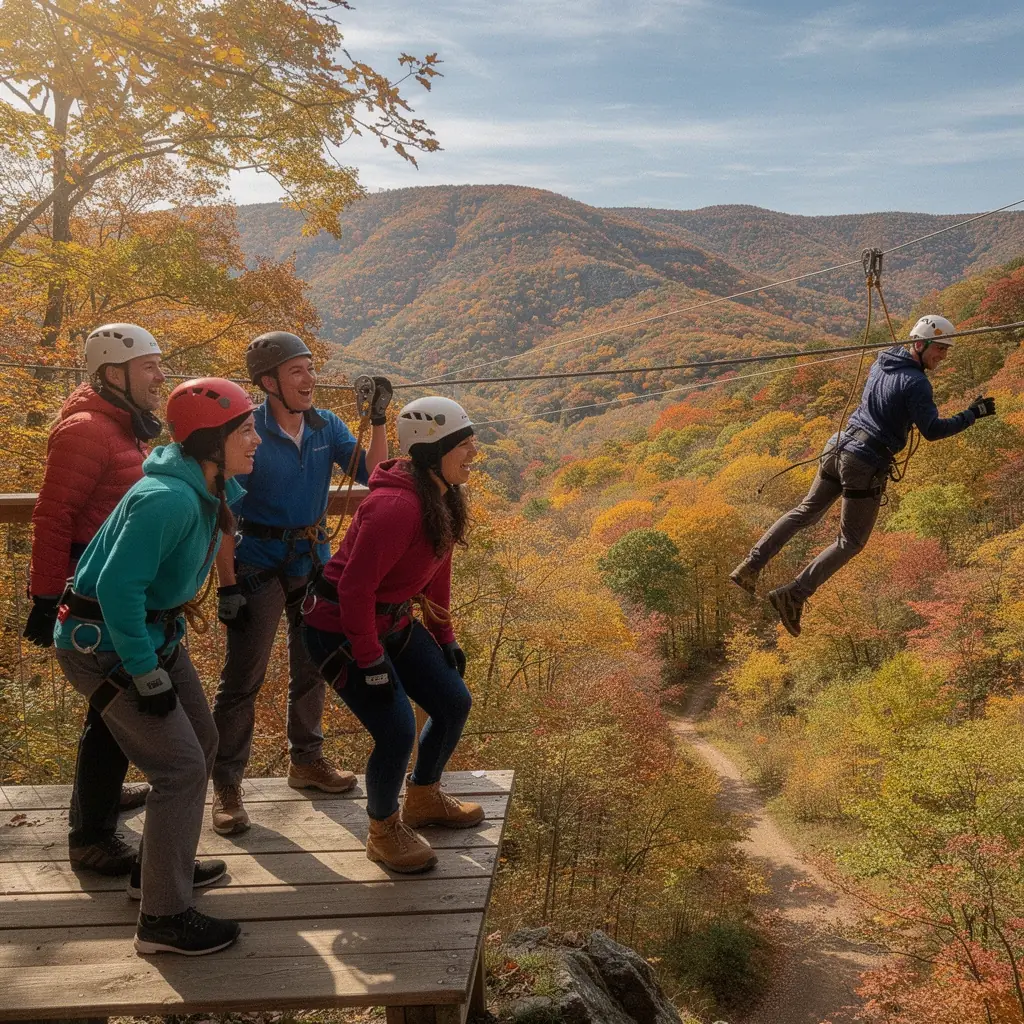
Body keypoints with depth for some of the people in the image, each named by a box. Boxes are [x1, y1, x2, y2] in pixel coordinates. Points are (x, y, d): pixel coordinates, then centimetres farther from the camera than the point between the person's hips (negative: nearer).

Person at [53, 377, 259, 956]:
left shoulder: (212, 490, -1)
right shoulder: (169, 499, -29)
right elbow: (117, 589, -30)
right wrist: (147, 676, -24)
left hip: (155, 633, 10)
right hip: (103, 645, -9)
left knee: (201, 742, 18)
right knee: (181, 766, -9)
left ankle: (165, 866, 36)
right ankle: (164, 919, 3)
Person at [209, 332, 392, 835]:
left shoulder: (325, 426, -3)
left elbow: (370, 473, -8)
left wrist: (378, 420, -20)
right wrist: (227, 584, -17)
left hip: (313, 560, 6)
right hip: (259, 564, -6)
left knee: (312, 666, 17)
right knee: (242, 677, -3)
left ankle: (306, 761, 35)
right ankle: (226, 785, 9)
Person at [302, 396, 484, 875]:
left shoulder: (444, 499, -1)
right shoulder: (397, 507, -30)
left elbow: (436, 572, 11)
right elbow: (354, 589, -28)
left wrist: (444, 637, 14)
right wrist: (372, 663, -22)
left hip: (393, 622, 9)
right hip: (340, 631, -9)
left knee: (454, 704, 10)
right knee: (397, 732, -14)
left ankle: (424, 799, 36)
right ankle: (384, 831, 15)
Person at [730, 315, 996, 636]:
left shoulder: (882, 362, 9)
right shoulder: (916, 383, -15)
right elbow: (932, 430, -19)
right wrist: (972, 414, -13)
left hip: (839, 447, 7)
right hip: (867, 465, -7)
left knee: (806, 512, 21)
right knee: (851, 541, 5)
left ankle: (750, 565, 13)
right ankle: (794, 595, -4)